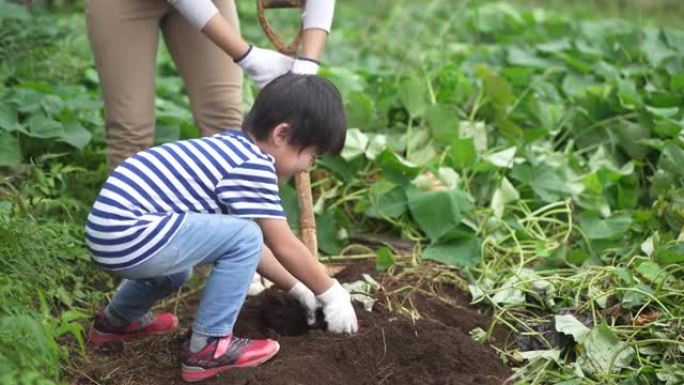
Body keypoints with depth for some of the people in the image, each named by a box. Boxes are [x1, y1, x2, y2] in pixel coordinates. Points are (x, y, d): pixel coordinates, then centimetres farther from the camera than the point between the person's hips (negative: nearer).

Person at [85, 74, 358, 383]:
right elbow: (283, 246, -6)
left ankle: (116, 320, 50)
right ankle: (208, 347, -4)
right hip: (128, 235, -11)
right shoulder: (254, 165, -11)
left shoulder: (231, 149, 18)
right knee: (244, 237, -12)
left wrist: (297, 288, 28)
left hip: (110, 230, 11)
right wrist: (331, 293, 7)